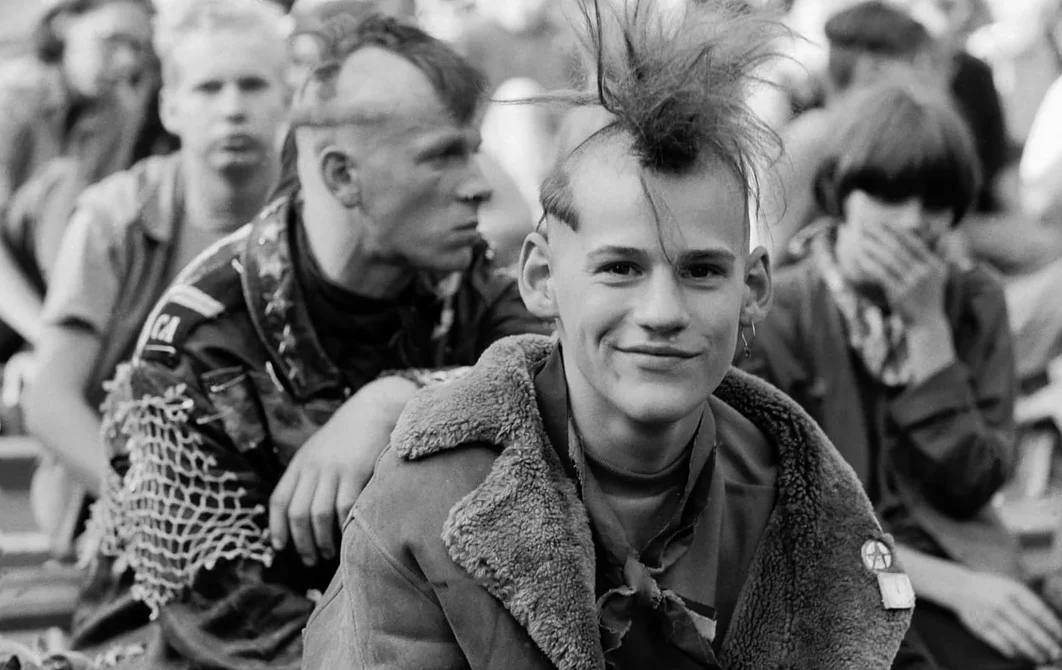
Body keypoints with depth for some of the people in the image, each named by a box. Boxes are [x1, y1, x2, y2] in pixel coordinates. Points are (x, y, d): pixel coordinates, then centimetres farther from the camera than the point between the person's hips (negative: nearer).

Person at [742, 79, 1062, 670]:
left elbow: (969, 489, -3)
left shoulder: (975, 303, 5)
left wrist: (929, 328, -10)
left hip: (957, 562, 3)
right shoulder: (774, 315, -5)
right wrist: (951, 585, -17)